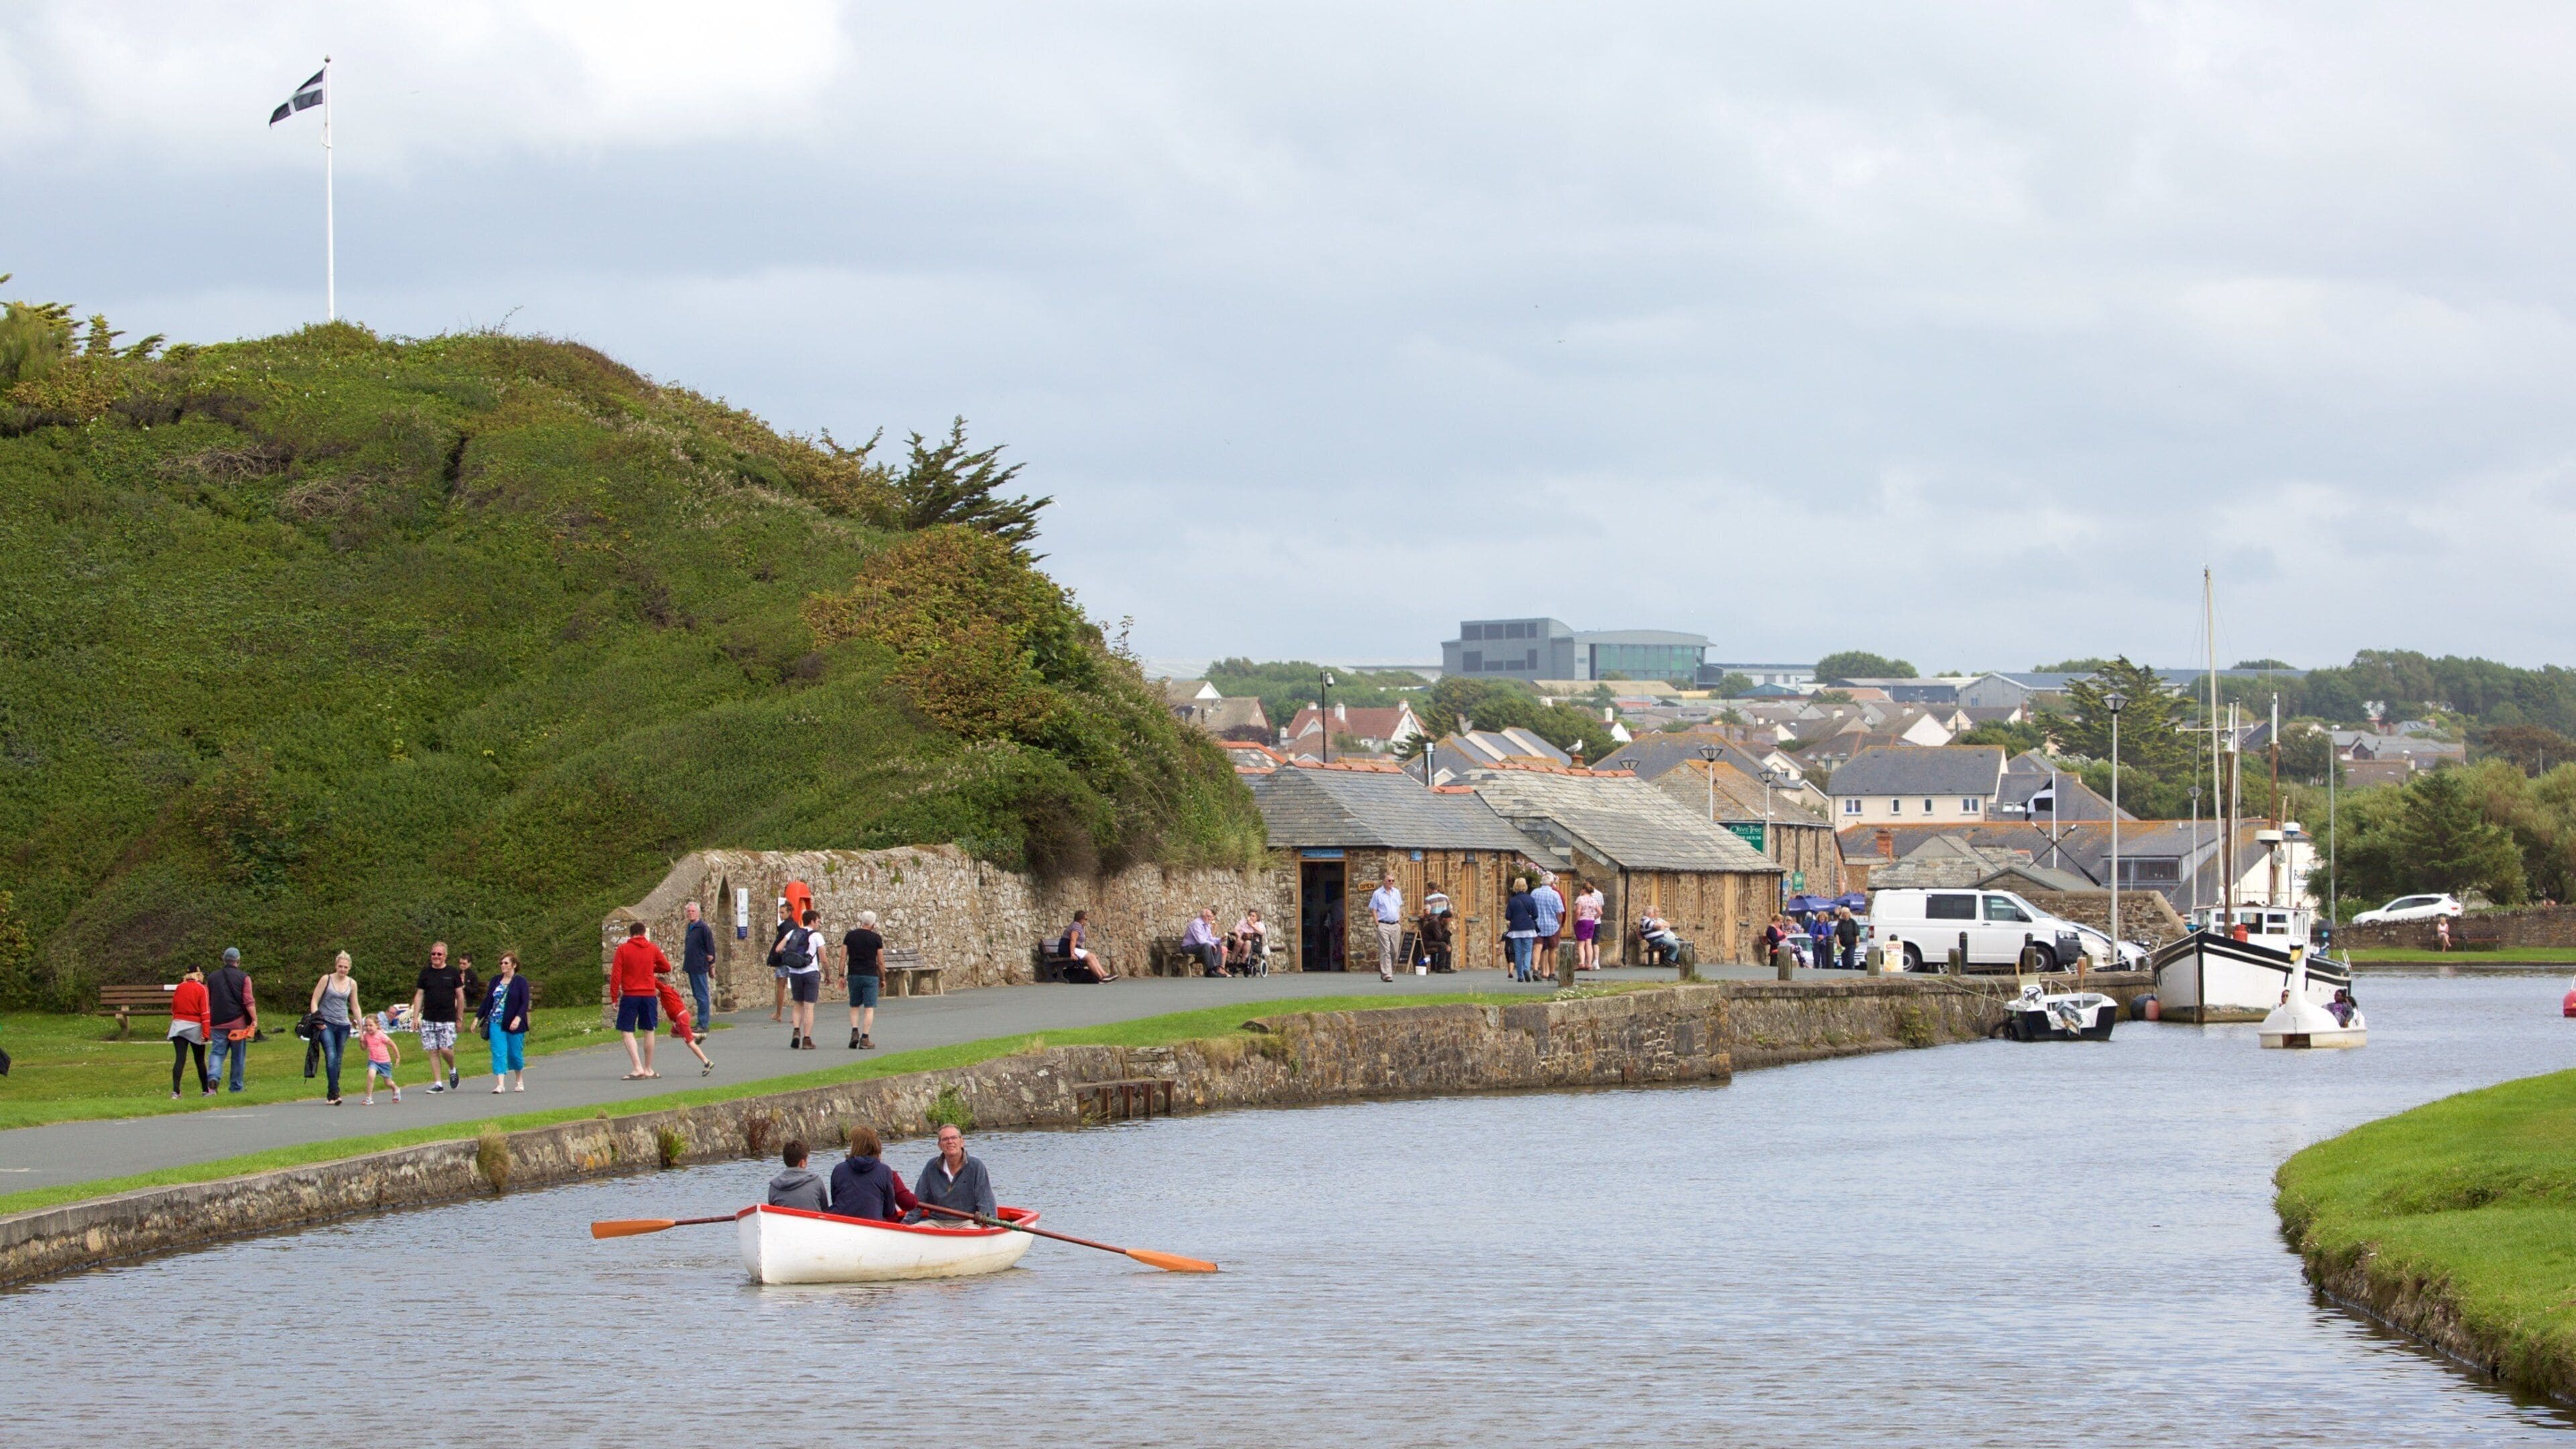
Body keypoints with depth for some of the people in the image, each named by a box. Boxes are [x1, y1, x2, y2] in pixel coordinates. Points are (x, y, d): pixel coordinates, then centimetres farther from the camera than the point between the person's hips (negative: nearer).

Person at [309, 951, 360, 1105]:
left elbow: (355, 1007, 16)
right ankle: (334, 1093, -23)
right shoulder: (326, 980, -2)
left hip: (343, 1025, 4)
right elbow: (315, 1001, -1)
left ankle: (331, 1095, 12)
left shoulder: (352, 983, 8)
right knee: (331, 1057, -18)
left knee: (338, 1060, 4)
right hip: (326, 1024, -4)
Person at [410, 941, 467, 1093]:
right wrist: (415, 1016, 3)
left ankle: (452, 1070, 19)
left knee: (445, 1049, -12)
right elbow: (419, 995, 11)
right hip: (428, 1020, 3)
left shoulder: (453, 973, 3)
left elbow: (460, 996, 7)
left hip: (447, 1019, -3)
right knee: (433, 1052, 0)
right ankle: (438, 1083, 6)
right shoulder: (426, 972, 8)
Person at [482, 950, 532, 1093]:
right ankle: (500, 1084, -14)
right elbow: (488, 1000, 14)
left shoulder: (521, 981, -2)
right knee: (498, 1053, -9)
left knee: (515, 1053, 6)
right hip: (496, 1023, 3)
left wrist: (518, 1018, -22)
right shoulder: (496, 981, 10)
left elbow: (525, 1003, -8)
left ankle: (519, 1081, 29)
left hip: (514, 1024, -3)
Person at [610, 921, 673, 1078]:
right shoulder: (653, 949, 4)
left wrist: (614, 998, -1)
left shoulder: (623, 950, -3)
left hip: (630, 995, -3)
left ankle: (638, 1068, -13)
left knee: (627, 1031, 2)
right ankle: (648, 1069, 18)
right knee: (649, 1031, 12)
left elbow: (616, 975, -7)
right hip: (649, 995, 3)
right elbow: (667, 967, 15)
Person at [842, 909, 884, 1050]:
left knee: (854, 1007, 15)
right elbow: (881, 961, 0)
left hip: (854, 975, 2)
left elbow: (843, 957, 1)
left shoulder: (850, 936, 3)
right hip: (871, 975, -2)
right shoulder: (876, 938, -2)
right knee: (869, 1008, 1)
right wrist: (883, 979, 11)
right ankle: (865, 1039, -5)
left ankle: (855, 1032, -4)